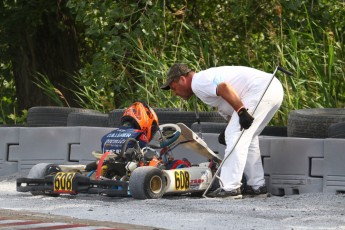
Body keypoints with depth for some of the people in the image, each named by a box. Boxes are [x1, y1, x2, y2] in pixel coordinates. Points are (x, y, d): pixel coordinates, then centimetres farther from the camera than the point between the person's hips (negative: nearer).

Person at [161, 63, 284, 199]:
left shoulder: (198, 82, -3)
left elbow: (224, 87, -22)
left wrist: (242, 112, -23)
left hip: (259, 90, -11)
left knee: (235, 136, -11)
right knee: (246, 137, 21)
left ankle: (230, 188, -14)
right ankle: (257, 186, 23)